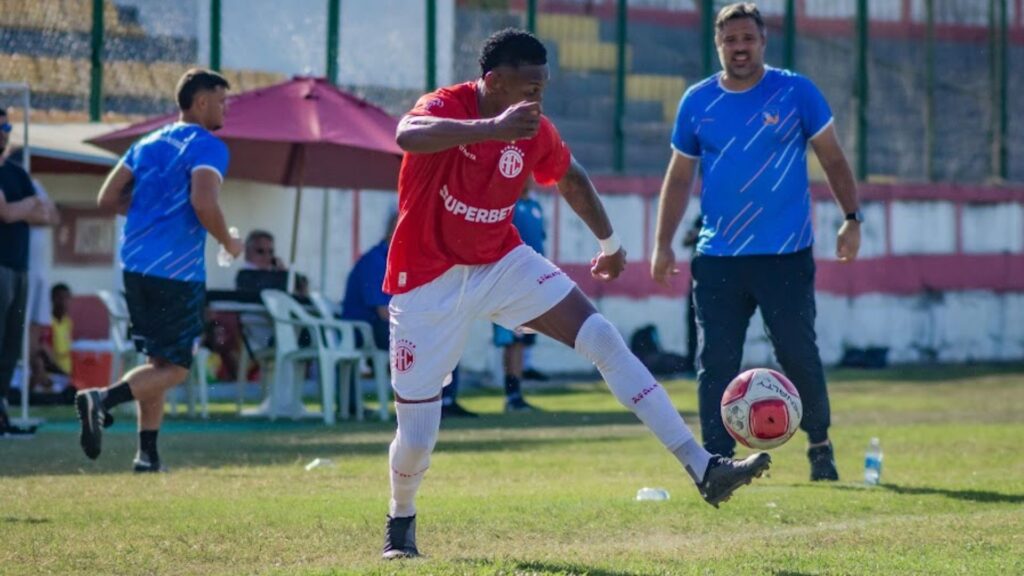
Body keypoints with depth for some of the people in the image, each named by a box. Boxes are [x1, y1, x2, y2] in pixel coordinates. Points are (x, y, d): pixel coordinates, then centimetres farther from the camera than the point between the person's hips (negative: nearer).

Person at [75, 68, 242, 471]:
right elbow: (204, 203, -24)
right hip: (178, 272, -8)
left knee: (157, 361, 17)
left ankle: (147, 454, 13)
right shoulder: (208, 147, -8)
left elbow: (108, 198, 14)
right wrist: (228, 243, -8)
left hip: (135, 264, 8)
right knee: (175, 368, -1)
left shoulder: (148, 144, 15)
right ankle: (103, 399, -23)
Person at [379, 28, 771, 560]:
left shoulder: (533, 133, -5)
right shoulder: (445, 106, -22)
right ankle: (400, 519, 32)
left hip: (502, 263, 4)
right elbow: (408, 136, -48)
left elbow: (572, 180, 18)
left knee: (603, 340, -14)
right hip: (428, 282, -4)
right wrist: (492, 128, -61)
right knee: (416, 441, -3)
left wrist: (608, 242, 27)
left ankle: (702, 469, -16)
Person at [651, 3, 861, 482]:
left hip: (786, 255, -2)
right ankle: (717, 458, 3)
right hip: (717, 258, 2)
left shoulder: (795, 93, -1)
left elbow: (833, 159, 5)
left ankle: (820, 446, 19)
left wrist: (851, 218, -6)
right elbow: (679, 177, 14)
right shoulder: (697, 102, 7)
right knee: (715, 361, -2)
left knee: (799, 356, 0)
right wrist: (663, 245, 8)